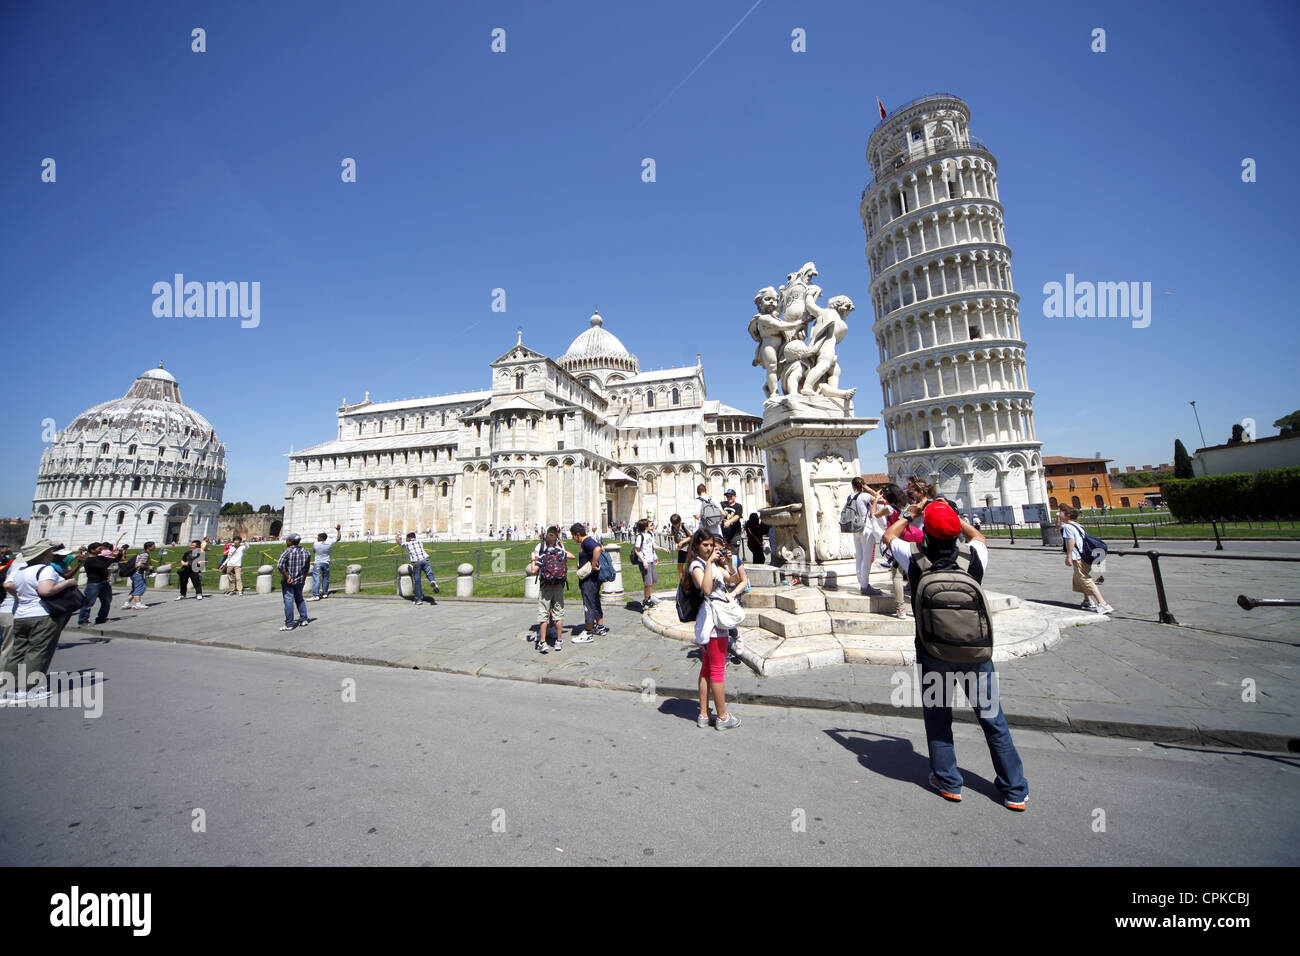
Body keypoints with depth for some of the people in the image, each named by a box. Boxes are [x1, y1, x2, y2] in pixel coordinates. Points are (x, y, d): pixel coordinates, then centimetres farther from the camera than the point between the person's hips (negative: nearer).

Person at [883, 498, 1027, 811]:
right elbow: (979, 537, 14)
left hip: (933, 654, -1)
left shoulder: (915, 561, -15)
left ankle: (948, 782, 27)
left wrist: (909, 514, 16)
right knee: (993, 720, 16)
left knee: (937, 718, 16)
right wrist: (954, 516, 18)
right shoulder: (972, 560, -11)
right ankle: (1015, 790, 28)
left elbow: (889, 536, 5)